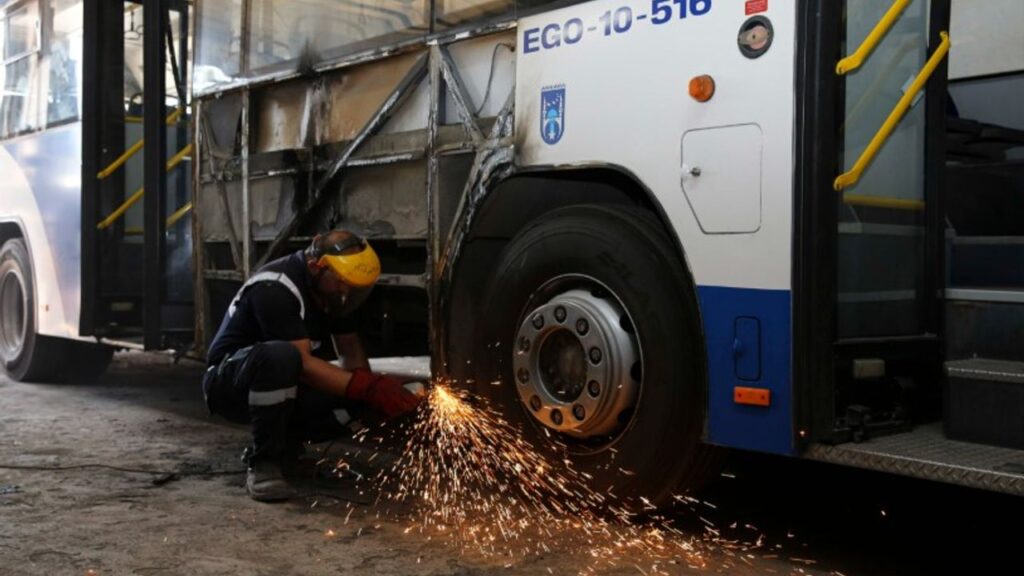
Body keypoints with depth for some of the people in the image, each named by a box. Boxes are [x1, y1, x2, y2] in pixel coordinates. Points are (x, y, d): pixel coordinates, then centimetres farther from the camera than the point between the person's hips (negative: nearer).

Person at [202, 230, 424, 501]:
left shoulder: (331, 287, -1)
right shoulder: (275, 288, -26)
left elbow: (350, 347, 4)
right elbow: (303, 362, -32)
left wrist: (373, 389, -17)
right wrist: (367, 388, -37)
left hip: (283, 388, 7)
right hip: (230, 383, -7)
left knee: (358, 404, -19)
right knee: (280, 355, -40)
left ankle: (282, 443, 4)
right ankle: (263, 462, -25)